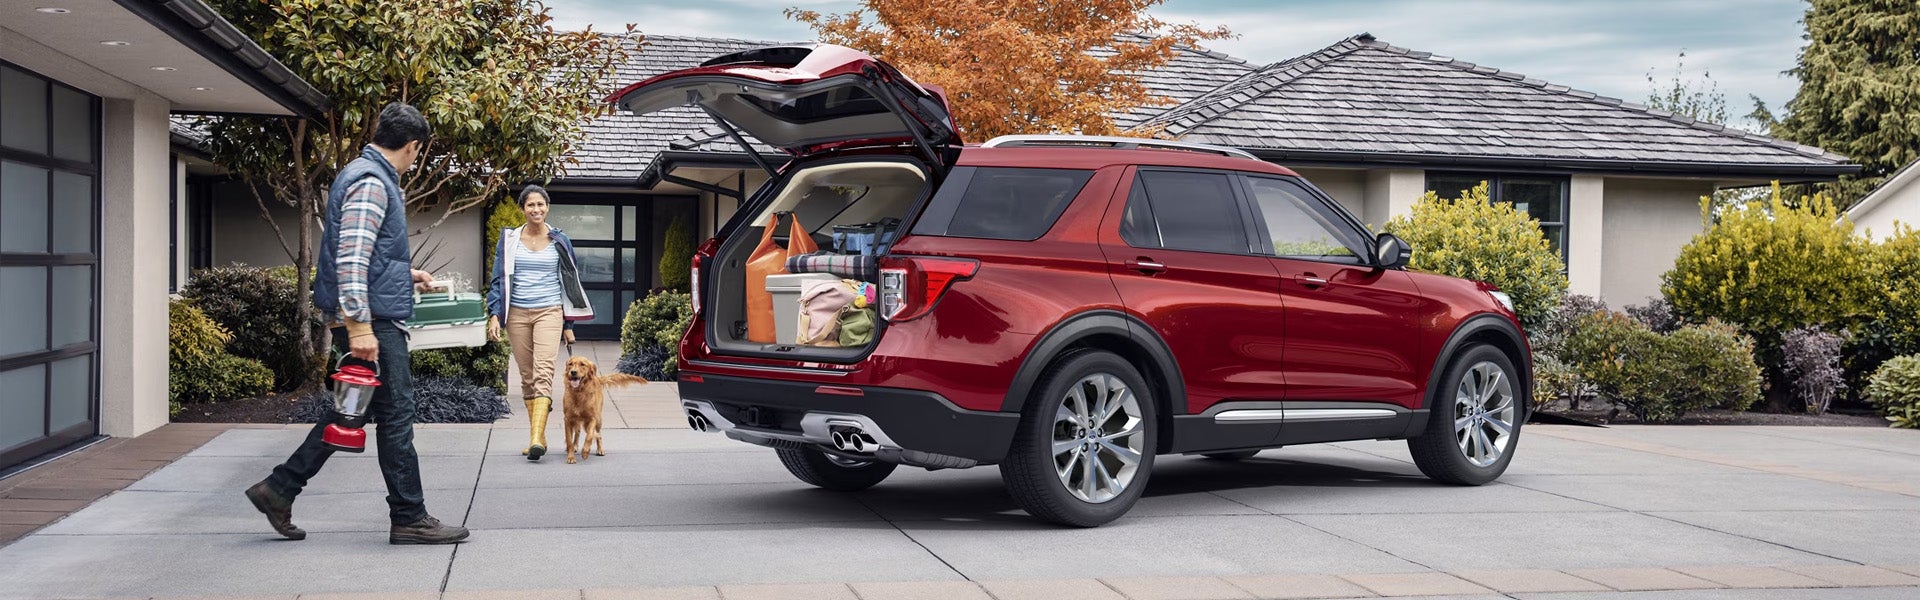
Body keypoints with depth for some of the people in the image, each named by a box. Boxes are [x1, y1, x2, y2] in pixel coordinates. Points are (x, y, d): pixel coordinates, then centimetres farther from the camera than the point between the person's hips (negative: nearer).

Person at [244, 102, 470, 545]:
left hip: (372, 317, 10)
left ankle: (280, 489, 18)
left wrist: (406, 273, 38)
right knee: (396, 416, -4)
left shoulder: (374, 177, 18)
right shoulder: (371, 183, -15)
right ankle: (409, 518, 3)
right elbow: (351, 259, -24)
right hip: (373, 319, -10)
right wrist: (359, 325, -28)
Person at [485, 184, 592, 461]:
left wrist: (568, 324, 10)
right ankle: (538, 436, 12)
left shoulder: (559, 241, 7)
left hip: (549, 312, -2)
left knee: (543, 372, -18)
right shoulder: (509, 239, 7)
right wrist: (494, 314, -5)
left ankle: (537, 438, -28)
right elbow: (498, 279, 8)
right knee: (527, 376, 5)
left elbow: (569, 282, 12)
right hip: (517, 313, 2)